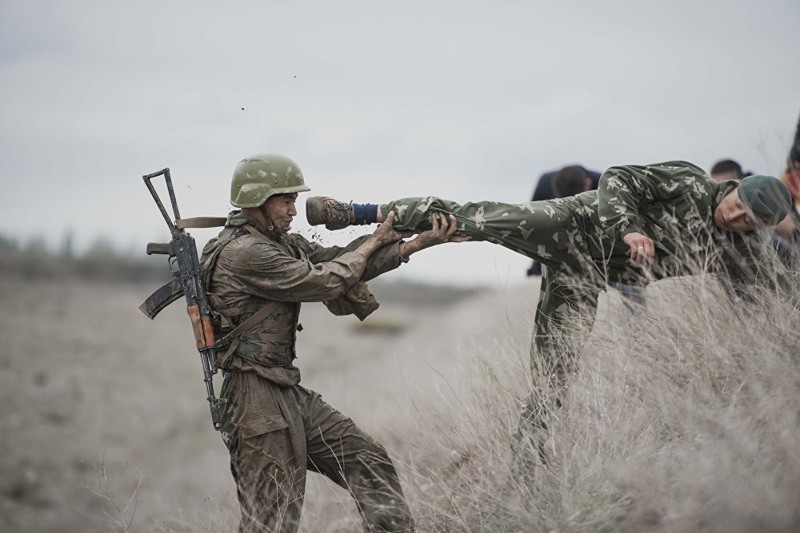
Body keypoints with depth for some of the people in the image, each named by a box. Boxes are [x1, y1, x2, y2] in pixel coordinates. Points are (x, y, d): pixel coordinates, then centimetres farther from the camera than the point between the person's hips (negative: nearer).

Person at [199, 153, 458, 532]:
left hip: (290, 394, 10)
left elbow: (339, 260, 9)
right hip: (258, 400, -10)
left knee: (367, 460, 9)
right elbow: (325, 281, -16)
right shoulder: (242, 253, -17)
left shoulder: (280, 243, 12)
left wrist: (420, 242, 1)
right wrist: (373, 243, 0)